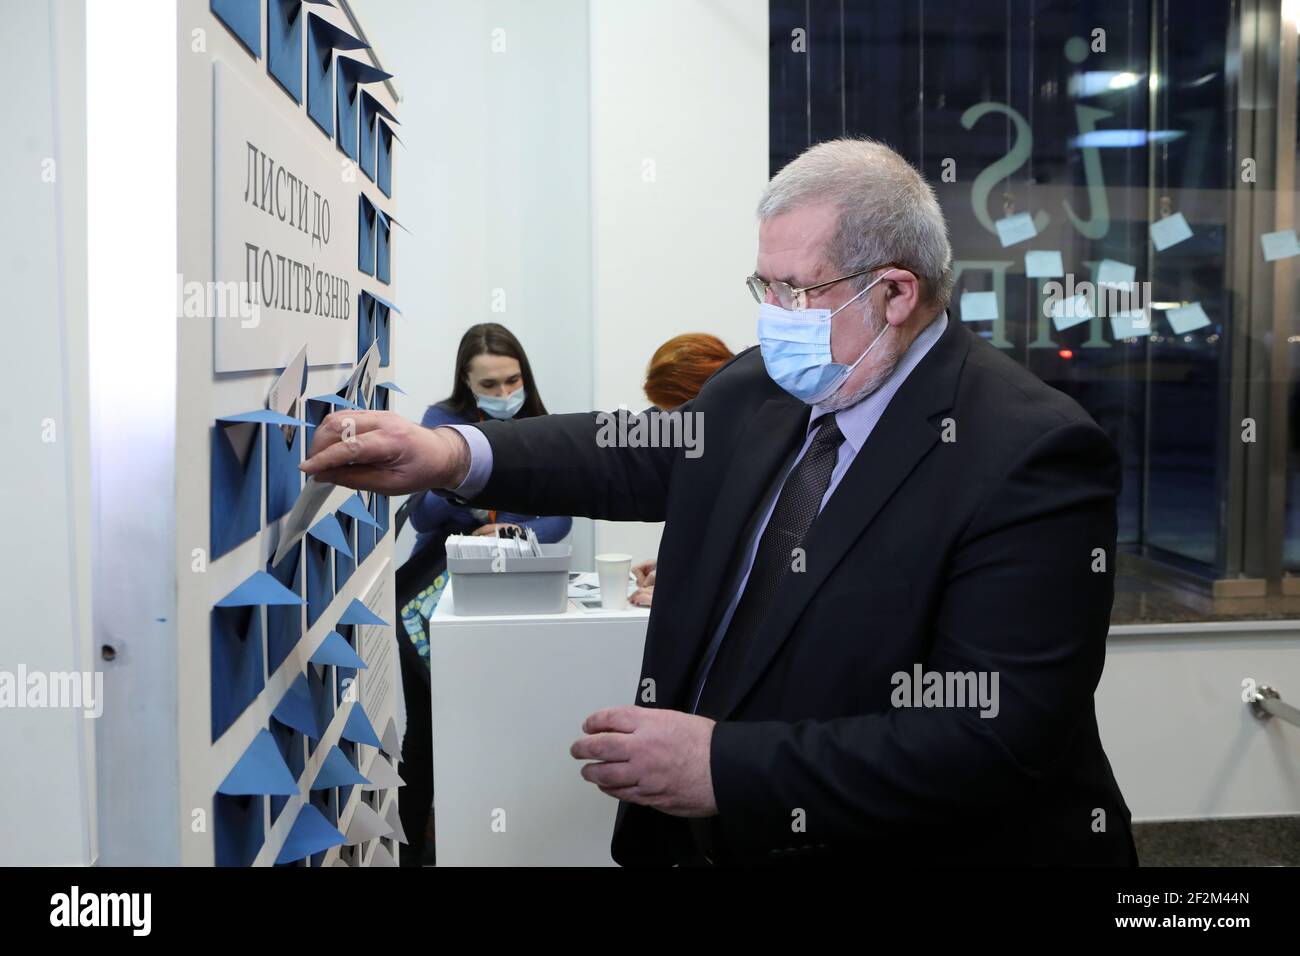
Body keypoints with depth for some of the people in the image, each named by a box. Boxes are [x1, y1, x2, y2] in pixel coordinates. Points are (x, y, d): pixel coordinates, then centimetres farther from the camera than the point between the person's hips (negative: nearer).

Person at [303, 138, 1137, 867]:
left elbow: (999, 732, -26)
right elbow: (643, 455, 13)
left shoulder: (1031, 454, -22)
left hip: (906, 843, -6)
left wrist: (727, 766, -29)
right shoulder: (759, 391, -2)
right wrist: (455, 454, -4)